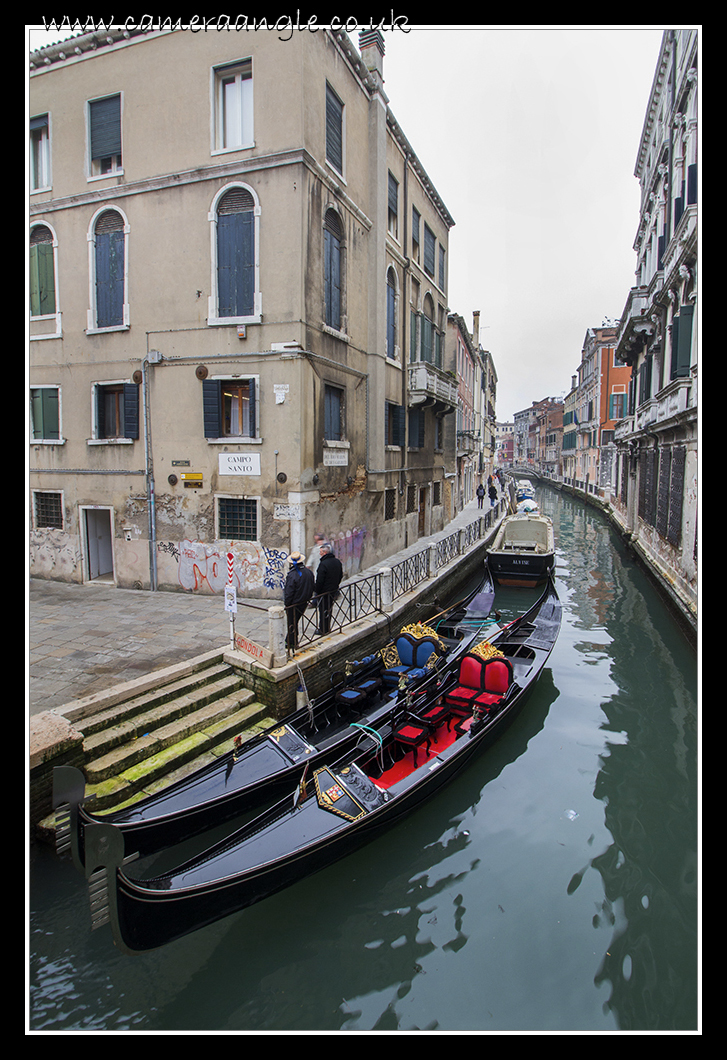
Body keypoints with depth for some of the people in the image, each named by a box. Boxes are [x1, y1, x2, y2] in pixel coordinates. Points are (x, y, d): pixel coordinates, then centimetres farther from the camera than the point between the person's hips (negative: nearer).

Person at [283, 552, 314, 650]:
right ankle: (289, 641, 33)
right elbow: (313, 586, 8)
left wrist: (286, 604, -9)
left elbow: (289, 593, -21)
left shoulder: (292, 575, -24)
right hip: (304, 602, 6)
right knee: (295, 621, 20)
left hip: (294, 604, -6)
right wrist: (307, 597, 21)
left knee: (292, 624, 9)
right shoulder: (309, 572, -4)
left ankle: (293, 644, 19)